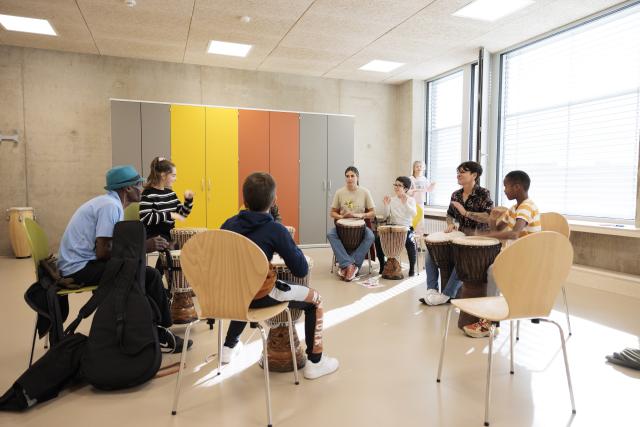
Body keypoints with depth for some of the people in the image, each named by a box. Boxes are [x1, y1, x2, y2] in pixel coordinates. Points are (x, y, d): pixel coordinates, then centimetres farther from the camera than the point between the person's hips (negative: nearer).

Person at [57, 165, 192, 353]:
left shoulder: (109, 202, 12)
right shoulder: (110, 206, -17)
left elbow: (114, 245, 7)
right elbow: (102, 252, -23)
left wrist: (145, 245, 1)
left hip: (78, 264, 10)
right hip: (80, 268, -10)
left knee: (141, 268, 12)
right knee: (150, 275, -16)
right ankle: (160, 334, 0)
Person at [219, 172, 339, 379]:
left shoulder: (228, 224, 0)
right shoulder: (275, 229, -15)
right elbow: (301, 270, -12)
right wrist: (292, 248, 6)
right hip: (260, 295, -6)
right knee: (315, 299, 14)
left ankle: (229, 347, 50)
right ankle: (315, 362, 18)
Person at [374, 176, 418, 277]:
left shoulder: (411, 200, -1)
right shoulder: (392, 200, 7)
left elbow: (414, 214, -19)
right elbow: (386, 216, 2)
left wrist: (405, 203, -29)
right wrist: (386, 205, -13)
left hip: (406, 228, -3)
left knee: (409, 242, -33)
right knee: (378, 239, -20)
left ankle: (412, 268, -13)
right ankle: (382, 264, -1)